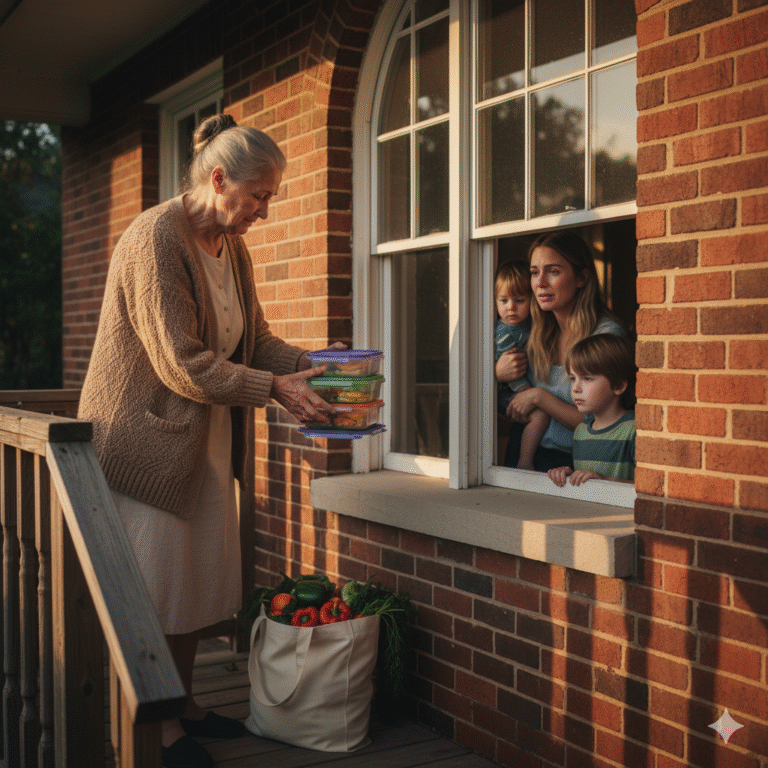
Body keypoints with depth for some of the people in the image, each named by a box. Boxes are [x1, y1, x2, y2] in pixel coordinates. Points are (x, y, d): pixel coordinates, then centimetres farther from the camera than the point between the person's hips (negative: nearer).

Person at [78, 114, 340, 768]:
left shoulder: (233, 248, 8)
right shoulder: (156, 237, -19)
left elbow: (255, 340, 11)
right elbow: (182, 363, -24)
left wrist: (312, 364, -6)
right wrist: (274, 388, -25)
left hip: (204, 440, 8)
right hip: (148, 436, -8)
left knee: (196, 577, 14)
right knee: (153, 581, 1)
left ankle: (184, 706, 28)